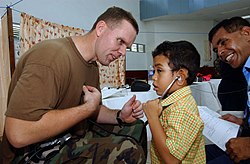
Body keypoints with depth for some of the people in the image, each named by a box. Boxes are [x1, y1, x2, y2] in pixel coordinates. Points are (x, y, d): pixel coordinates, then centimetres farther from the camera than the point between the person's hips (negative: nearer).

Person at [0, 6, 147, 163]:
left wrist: (120, 116, -7)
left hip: (76, 136, 9)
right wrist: (88, 107, -24)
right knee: (129, 151, -25)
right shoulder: (53, 56, -25)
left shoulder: (92, 65, 5)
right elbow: (18, 134, -31)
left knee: (136, 126, 9)